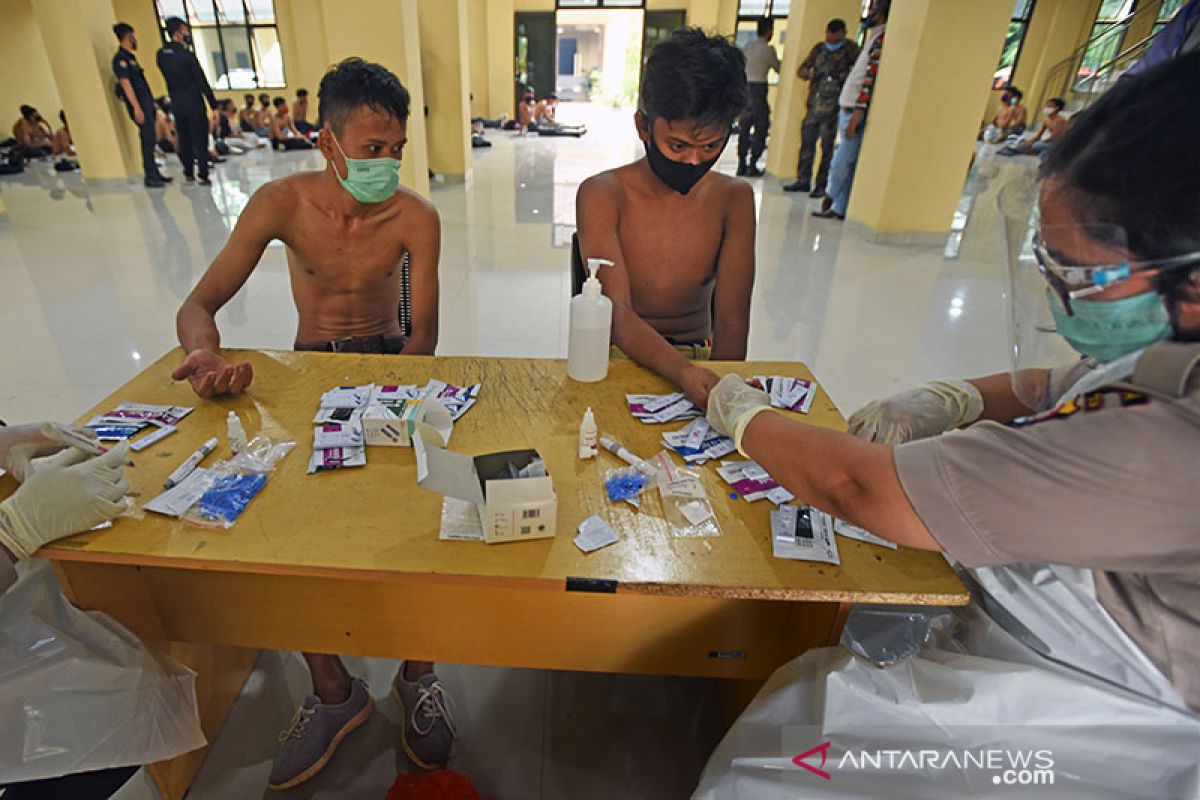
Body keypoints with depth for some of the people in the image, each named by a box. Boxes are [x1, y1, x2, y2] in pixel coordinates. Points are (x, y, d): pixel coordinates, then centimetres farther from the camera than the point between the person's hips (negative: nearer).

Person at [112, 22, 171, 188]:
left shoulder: (129, 57, 18)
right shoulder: (120, 59, -10)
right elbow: (125, 84, -16)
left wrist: (152, 108, 21)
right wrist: (136, 108, -22)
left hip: (146, 103, 9)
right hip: (139, 104, -9)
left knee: (149, 140, 12)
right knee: (148, 140, -9)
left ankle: (154, 174, 18)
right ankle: (149, 176, -6)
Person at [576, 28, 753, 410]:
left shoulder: (733, 199, -1)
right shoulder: (602, 195, -10)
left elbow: (731, 321, -6)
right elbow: (619, 315, -21)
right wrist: (682, 372, -38)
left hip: (701, 359, 3)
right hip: (621, 357, -2)